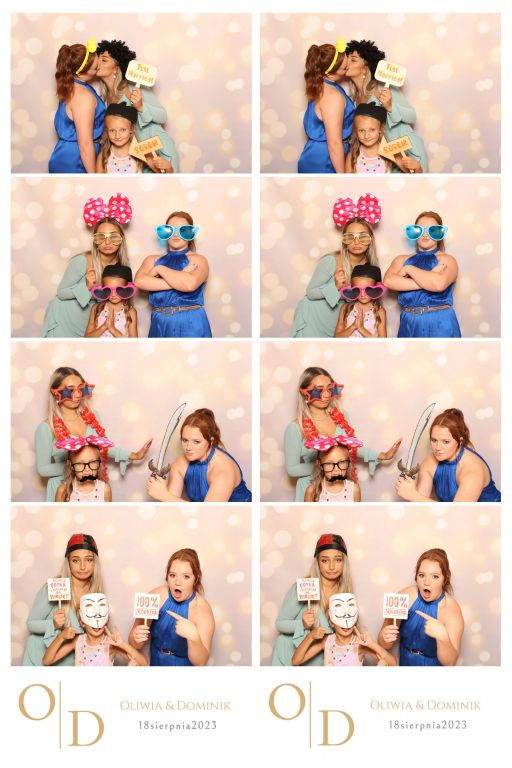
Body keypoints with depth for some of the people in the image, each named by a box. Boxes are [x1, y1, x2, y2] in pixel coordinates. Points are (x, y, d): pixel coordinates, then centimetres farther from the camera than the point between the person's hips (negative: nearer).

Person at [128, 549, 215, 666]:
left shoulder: (202, 609, -13)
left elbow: (200, 662, -17)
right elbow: (134, 645, -2)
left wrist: (193, 636, -33)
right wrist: (136, 639, -23)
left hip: (185, 665, -3)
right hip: (155, 663, 3)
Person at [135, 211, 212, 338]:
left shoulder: (197, 260, 0)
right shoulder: (152, 260, 10)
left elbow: (190, 284, -21)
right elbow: (139, 281, -10)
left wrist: (159, 269, -8)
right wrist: (178, 280, -15)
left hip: (190, 325, -3)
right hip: (160, 325, 3)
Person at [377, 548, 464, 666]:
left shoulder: (452, 610, -13)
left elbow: (449, 663, -16)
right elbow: (384, 646, -2)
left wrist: (442, 636, -32)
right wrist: (385, 638, -23)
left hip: (434, 665, -2)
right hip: (405, 663, 3)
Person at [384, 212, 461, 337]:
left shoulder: (446, 260, 0)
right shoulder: (402, 260, 10)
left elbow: (439, 284, -20)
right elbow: (388, 281, -10)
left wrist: (409, 269, -9)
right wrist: (427, 280, -15)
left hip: (439, 325, -3)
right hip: (409, 325, 3)